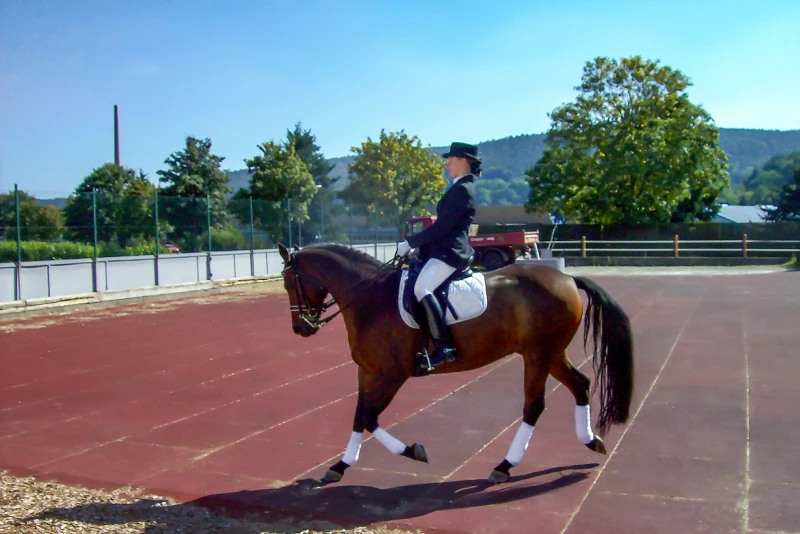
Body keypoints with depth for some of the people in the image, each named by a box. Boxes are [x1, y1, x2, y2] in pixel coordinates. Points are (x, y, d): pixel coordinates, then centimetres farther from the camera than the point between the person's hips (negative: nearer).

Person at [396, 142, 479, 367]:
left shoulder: (462, 189, -13)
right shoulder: (460, 188, 19)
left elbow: (441, 227, -19)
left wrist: (410, 243, -15)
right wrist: (419, 246, 15)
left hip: (451, 253, -12)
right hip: (444, 250, 12)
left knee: (421, 289, -28)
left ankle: (444, 346, -29)